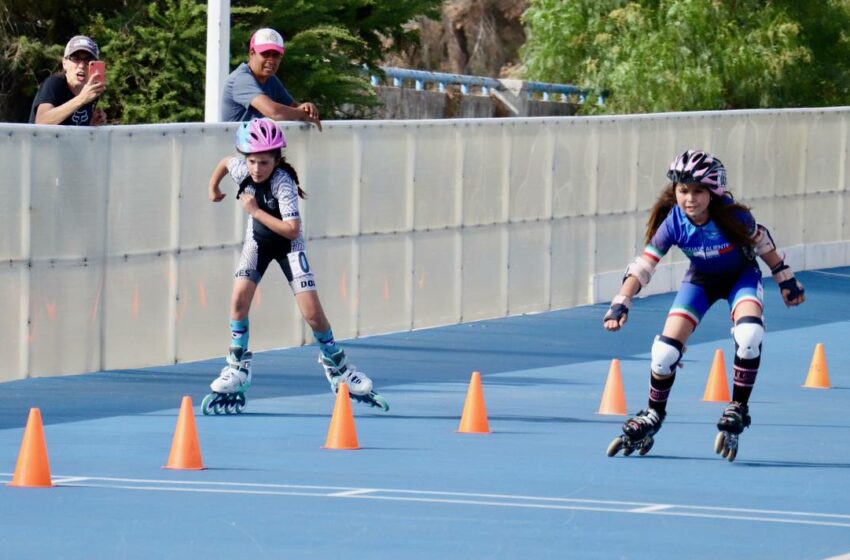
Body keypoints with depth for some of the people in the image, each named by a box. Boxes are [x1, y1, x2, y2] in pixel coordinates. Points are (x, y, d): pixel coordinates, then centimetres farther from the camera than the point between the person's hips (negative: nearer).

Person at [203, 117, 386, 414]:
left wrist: (255, 211, -34)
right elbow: (224, 162, 9)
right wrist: (213, 189, 17)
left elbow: (292, 229, -38)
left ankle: (336, 363, 12)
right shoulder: (241, 169, -16)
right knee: (239, 298, -16)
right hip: (258, 241, 4)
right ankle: (237, 368, -5)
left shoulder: (283, 183, -32)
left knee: (312, 311, -10)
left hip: (287, 245, -4)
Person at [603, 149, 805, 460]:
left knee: (749, 334, -32)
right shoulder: (673, 224, -28)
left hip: (741, 275, -2)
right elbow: (642, 266, -27)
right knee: (666, 349, -11)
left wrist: (786, 280, -1)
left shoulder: (732, 216, -31)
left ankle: (738, 410, -12)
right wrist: (620, 304, -39)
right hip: (701, 280, 2)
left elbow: (763, 245, -12)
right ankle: (652, 417, 15)